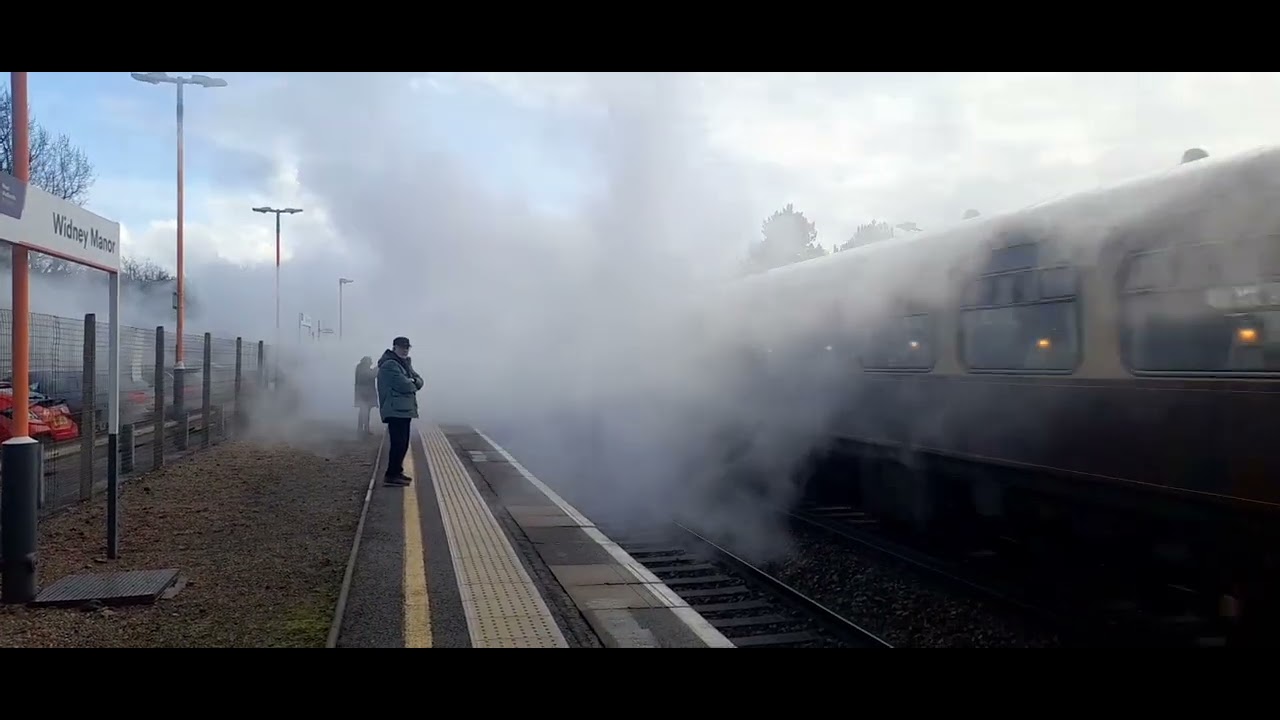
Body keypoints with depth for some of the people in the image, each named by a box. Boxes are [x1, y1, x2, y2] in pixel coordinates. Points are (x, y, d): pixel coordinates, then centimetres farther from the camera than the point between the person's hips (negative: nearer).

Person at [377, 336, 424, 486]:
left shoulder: (405, 364, 20)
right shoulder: (390, 364, -13)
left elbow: (419, 381, 14)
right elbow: (404, 385, -22)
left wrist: (414, 382, -9)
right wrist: (413, 384, 0)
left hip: (405, 410, 10)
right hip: (395, 410, -10)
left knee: (402, 443, 15)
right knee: (398, 443, -12)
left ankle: (397, 471, 24)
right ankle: (391, 475, -9)